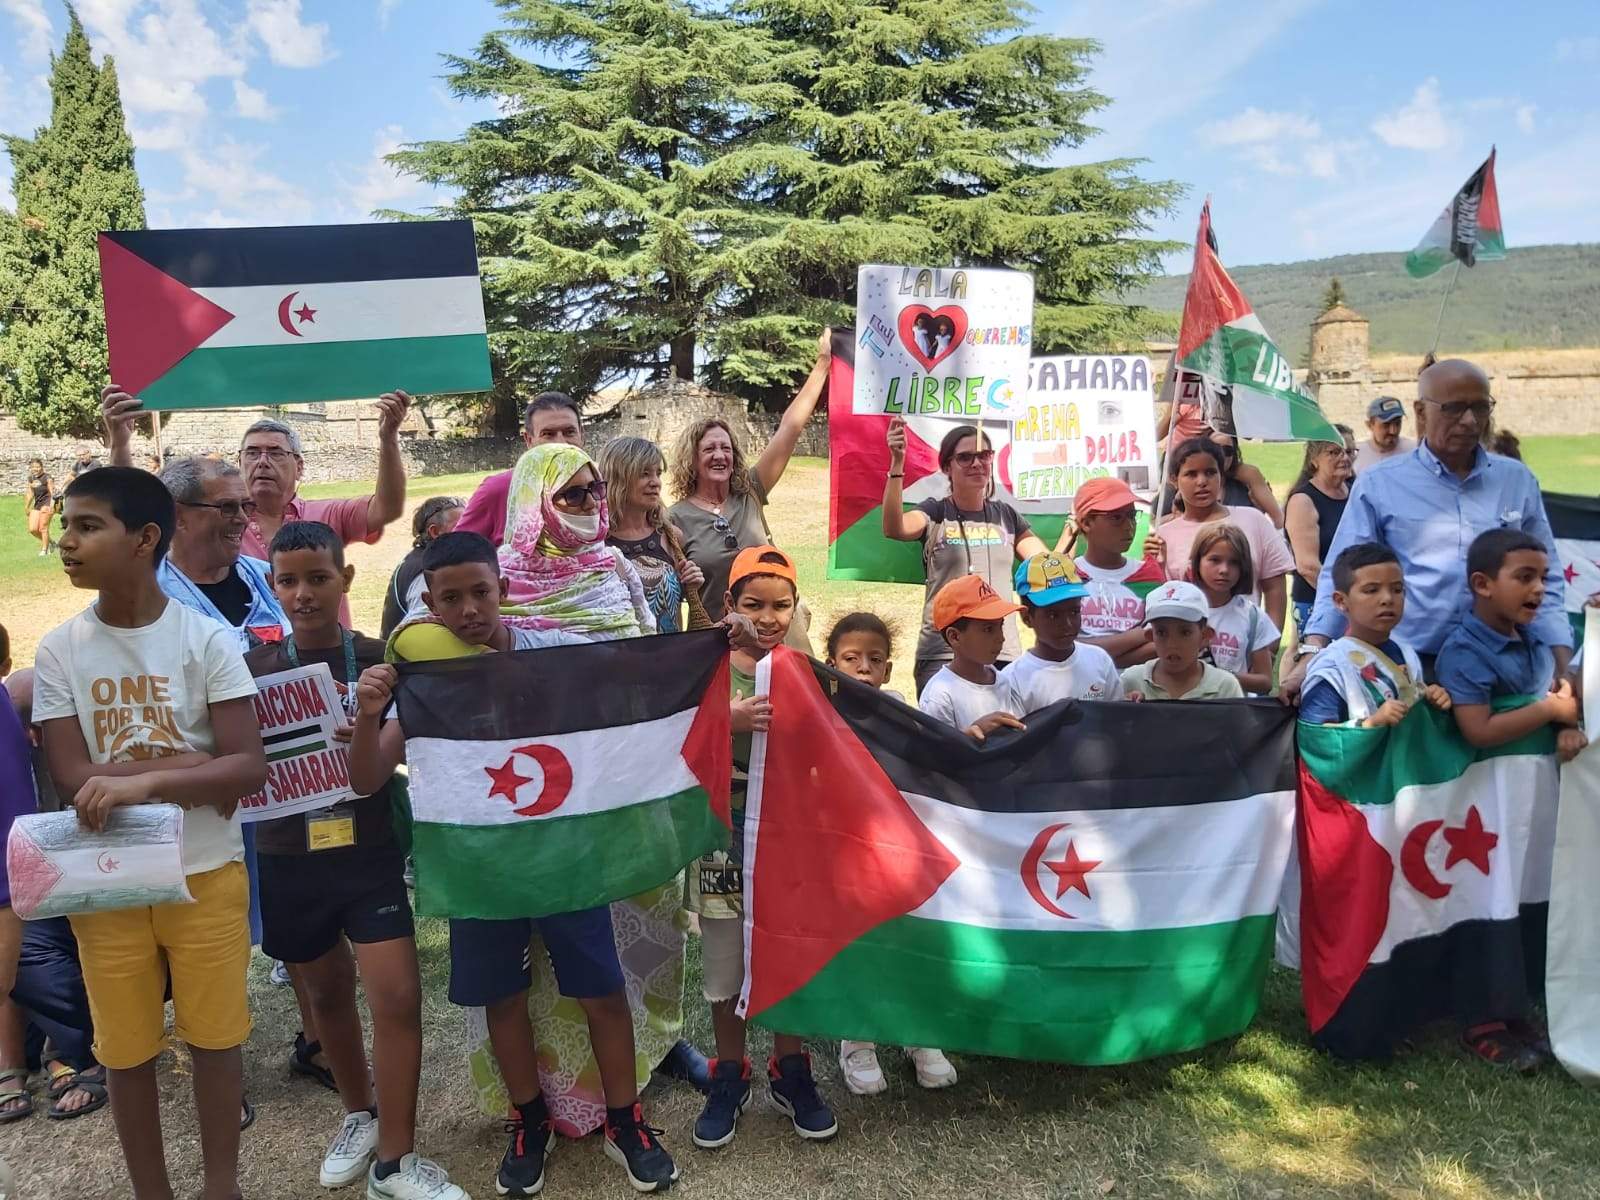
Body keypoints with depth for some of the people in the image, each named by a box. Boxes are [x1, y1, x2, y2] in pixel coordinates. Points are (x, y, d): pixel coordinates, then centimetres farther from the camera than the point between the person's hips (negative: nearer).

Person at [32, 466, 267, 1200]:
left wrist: (145, 782, -28)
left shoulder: (206, 640, -10)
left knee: (214, 1037, 10)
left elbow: (249, 768, -15)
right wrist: (192, 767, -19)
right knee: (127, 1051, 13)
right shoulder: (58, 651, -4)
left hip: (206, 875, -1)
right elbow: (72, 779, -11)